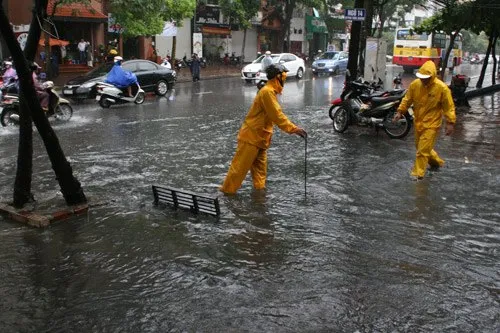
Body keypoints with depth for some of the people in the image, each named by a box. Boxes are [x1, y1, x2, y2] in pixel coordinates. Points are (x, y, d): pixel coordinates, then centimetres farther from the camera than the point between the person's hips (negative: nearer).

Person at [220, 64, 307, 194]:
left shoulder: (271, 91, 11)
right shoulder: (267, 92, -21)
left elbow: (275, 115, 16)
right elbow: (277, 115, -27)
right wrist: (293, 129, -27)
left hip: (259, 137, 10)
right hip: (251, 137, -10)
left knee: (260, 166, 15)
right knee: (240, 166, 0)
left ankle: (260, 189, 23)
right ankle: (227, 190, 9)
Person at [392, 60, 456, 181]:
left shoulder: (442, 88, -18)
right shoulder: (415, 84, -7)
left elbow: (449, 107, -11)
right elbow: (407, 99, 6)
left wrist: (450, 123, -13)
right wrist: (400, 112, -1)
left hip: (431, 124, -6)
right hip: (418, 122, 6)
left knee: (423, 149, -7)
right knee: (420, 147, 21)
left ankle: (418, 173, 4)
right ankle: (436, 162, 44)